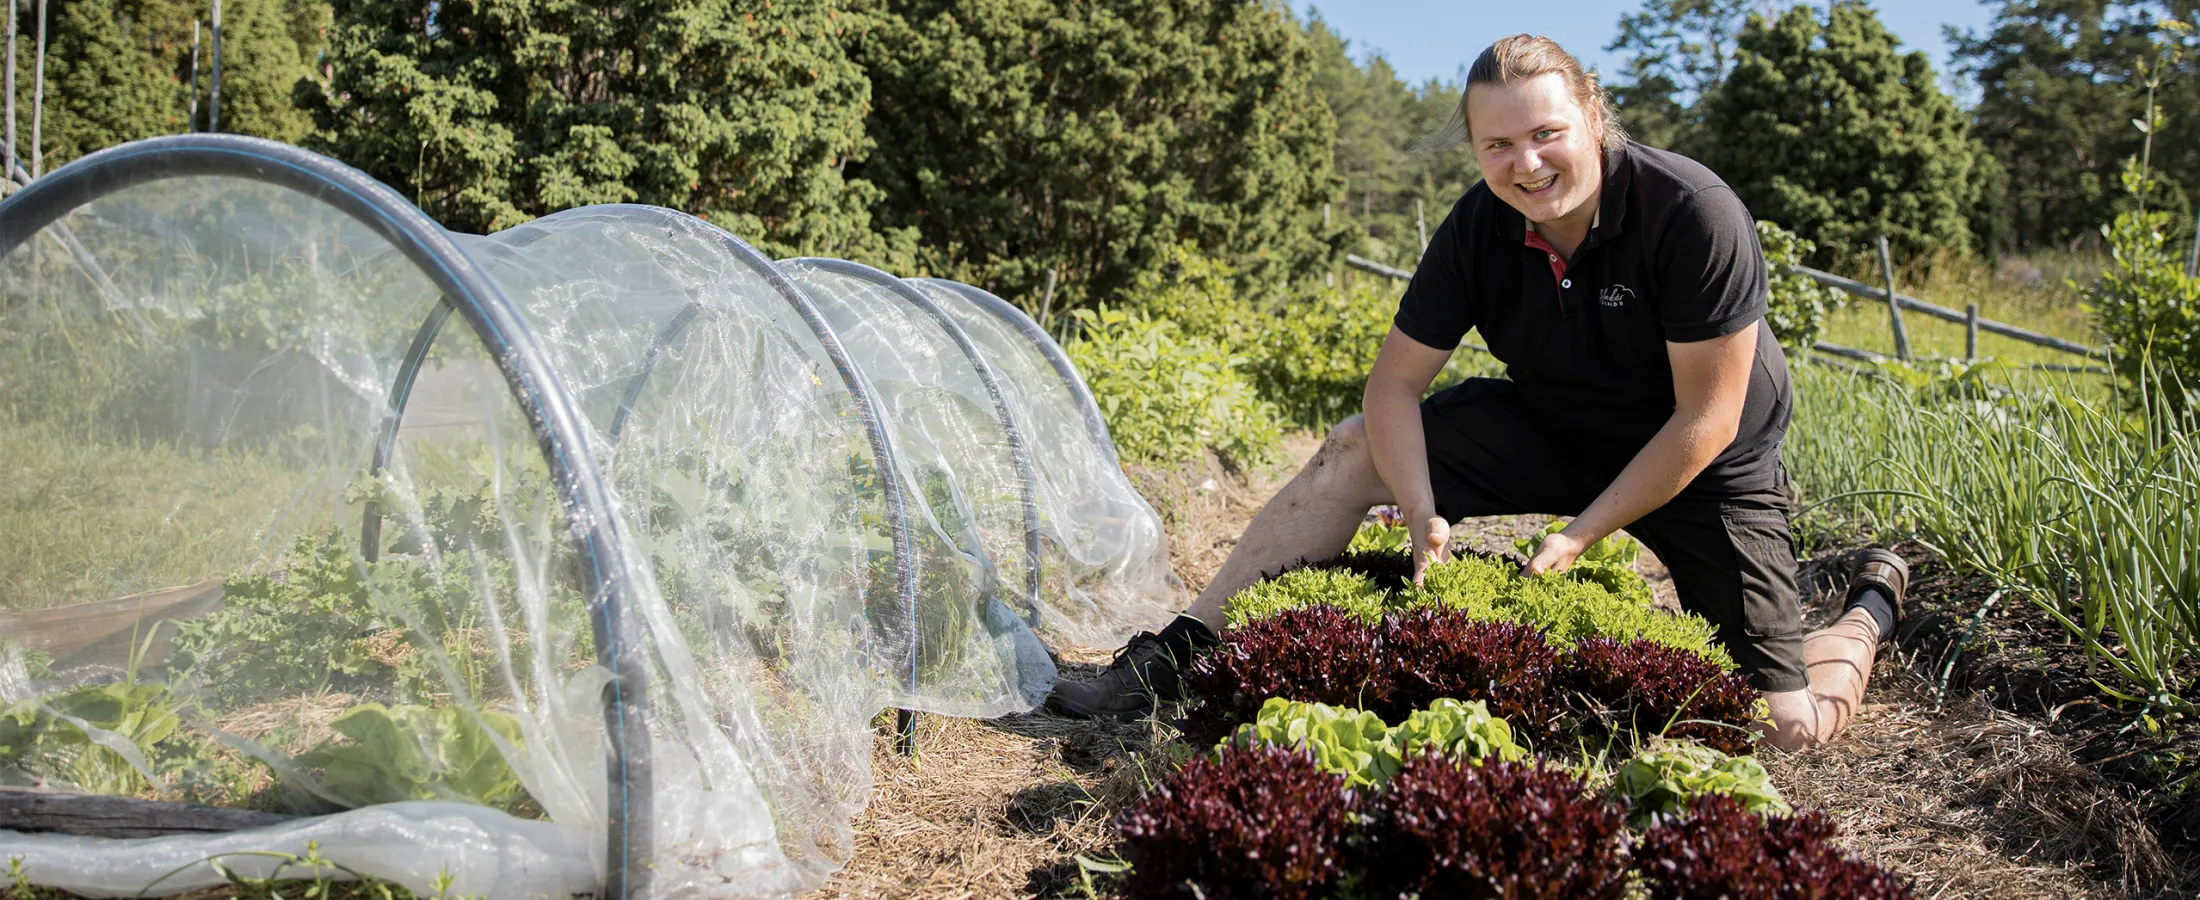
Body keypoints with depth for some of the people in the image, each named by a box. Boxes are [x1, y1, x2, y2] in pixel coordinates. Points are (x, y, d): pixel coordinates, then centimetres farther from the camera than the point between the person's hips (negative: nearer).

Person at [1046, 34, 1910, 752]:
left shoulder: (1694, 214, -28)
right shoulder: (1478, 228, -15)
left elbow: (1706, 421, -24)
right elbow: (1395, 381, -11)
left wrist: (1579, 535, -24)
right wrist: (1422, 512, -26)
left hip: (1704, 467, -4)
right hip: (1553, 428, 4)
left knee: (1788, 725, -7)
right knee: (1354, 450, -12)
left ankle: (1873, 603, 27)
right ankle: (1171, 655, -10)